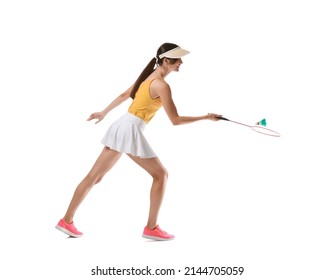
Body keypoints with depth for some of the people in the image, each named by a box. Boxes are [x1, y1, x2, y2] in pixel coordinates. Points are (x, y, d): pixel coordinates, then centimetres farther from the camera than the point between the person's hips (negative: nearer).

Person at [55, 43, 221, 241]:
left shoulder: (149, 76, 14)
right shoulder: (162, 85, -13)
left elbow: (124, 95, 25)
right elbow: (175, 120, -12)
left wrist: (104, 112, 36)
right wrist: (206, 117, -4)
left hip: (122, 126, 9)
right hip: (131, 130, -9)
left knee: (94, 177, 9)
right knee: (161, 174, 3)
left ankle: (67, 221, 14)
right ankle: (151, 228, 7)